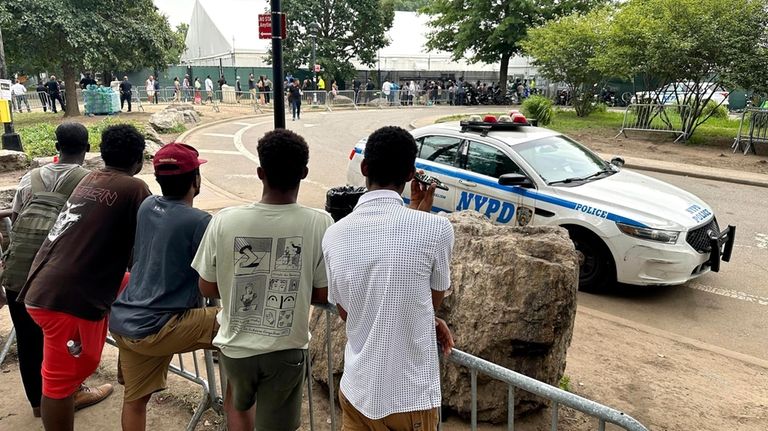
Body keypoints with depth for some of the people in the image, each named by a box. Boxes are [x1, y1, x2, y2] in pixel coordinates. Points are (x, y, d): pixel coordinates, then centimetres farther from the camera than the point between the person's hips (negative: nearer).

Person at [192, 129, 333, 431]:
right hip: (286, 350, -1)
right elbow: (323, 295, -9)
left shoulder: (224, 221, -16)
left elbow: (207, 289, -4)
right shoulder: (319, 224, -18)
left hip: (235, 346, 1)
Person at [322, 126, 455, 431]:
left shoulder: (334, 235, -6)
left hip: (355, 391, 3)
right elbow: (434, 300, 0)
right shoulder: (435, 228, -18)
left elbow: (345, 313, 5)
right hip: (409, 399, -3)